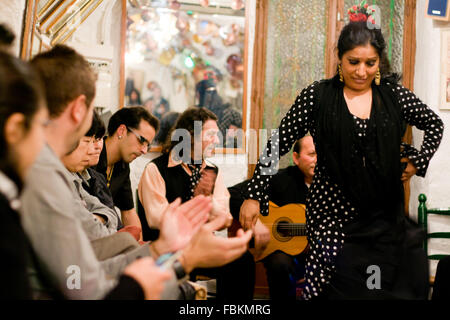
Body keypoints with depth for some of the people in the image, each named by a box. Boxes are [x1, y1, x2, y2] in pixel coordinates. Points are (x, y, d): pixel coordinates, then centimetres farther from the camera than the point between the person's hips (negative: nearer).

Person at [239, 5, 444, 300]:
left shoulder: (393, 94, 3)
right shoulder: (318, 96, -4)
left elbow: (435, 124, 18)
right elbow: (279, 144, -4)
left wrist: (417, 163, 6)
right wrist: (254, 196, -9)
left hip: (385, 214, 3)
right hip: (334, 213, -2)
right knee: (343, 288, -4)